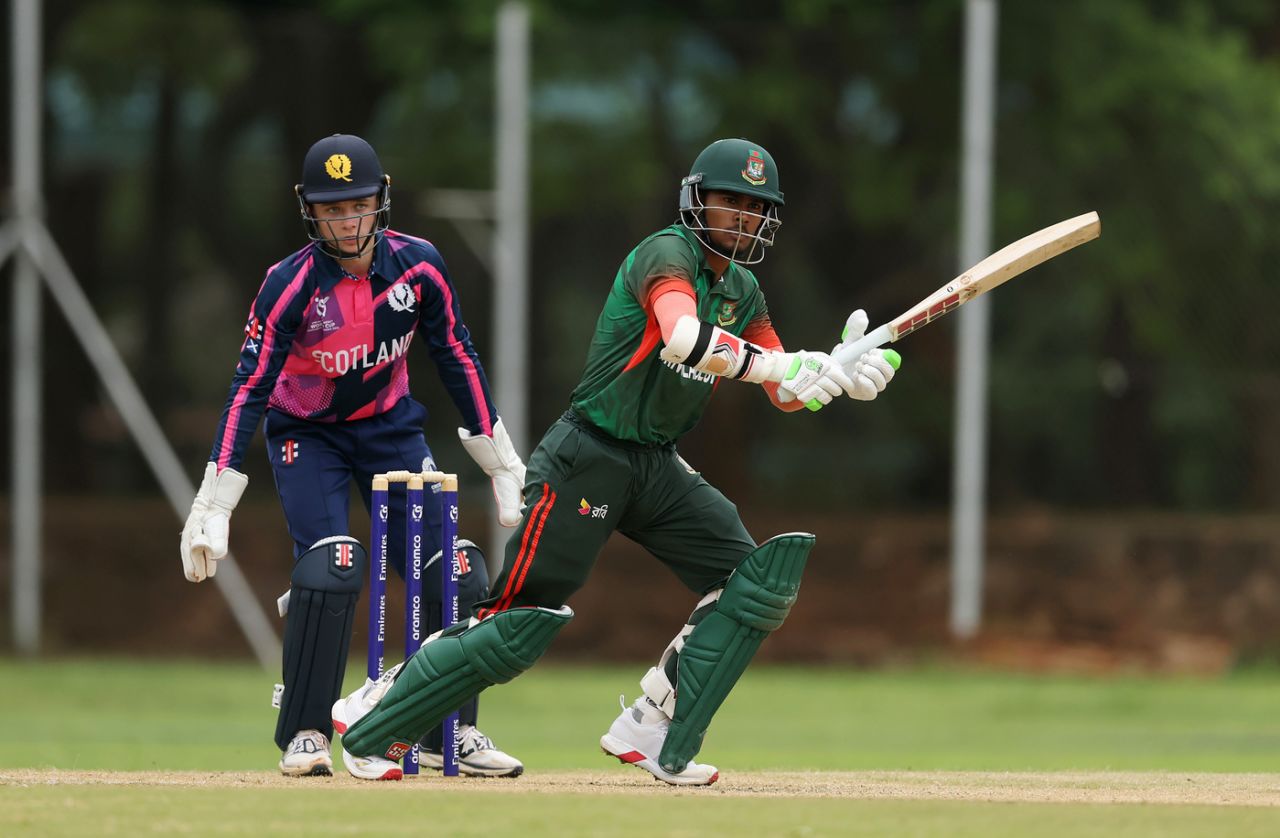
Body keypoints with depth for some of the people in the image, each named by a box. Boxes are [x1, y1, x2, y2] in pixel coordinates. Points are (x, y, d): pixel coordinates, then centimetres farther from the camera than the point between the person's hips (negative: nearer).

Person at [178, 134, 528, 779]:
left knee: (455, 575, -6)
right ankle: (304, 734, -12)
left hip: (391, 428, 4)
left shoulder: (418, 266, -15)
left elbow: (457, 359, -2)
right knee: (332, 567, -25)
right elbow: (248, 391, -24)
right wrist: (213, 504, -30)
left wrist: (501, 464, 2)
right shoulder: (289, 285, -24)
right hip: (307, 435, -4)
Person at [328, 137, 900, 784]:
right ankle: (368, 720, 5)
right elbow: (684, 337, -37)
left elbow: (785, 394, 9)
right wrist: (780, 365, -41)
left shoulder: (742, 290, 11)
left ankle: (650, 733, 2)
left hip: (659, 466, 8)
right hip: (589, 459, -8)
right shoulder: (666, 255, -16)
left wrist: (842, 374, -11)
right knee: (521, 621, -9)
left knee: (756, 585, -4)